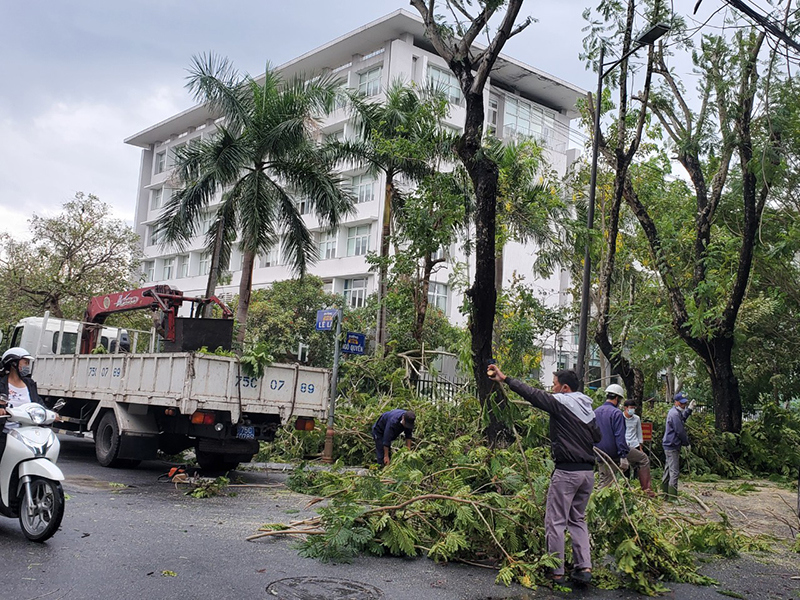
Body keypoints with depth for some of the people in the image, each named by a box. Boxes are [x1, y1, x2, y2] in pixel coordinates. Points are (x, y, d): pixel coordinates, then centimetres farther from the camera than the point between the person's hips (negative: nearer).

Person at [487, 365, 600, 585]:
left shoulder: (560, 402, -8)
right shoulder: (588, 408, 13)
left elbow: (532, 394, -13)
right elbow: (597, 437, 20)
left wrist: (505, 379, -11)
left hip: (566, 471, -8)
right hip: (588, 472, 8)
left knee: (555, 521, 0)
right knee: (578, 519, 18)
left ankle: (556, 571, 4)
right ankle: (584, 567, 10)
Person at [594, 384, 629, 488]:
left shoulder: (595, 412, 12)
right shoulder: (616, 413, -11)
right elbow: (620, 436, -17)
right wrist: (623, 456, -18)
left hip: (600, 456, 8)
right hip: (613, 456, -8)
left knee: (604, 483, 14)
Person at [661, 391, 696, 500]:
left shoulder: (675, 412, 13)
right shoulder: (675, 414, -20)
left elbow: (682, 419, 33)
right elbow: (680, 431, -19)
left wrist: (689, 409, 25)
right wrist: (687, 443, -4)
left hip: (669, 446, 11)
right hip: (673, 446, -11)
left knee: (668, 470, 17)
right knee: (674, 472, -9)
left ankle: (664, 493, 25)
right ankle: (672, 497, -8)